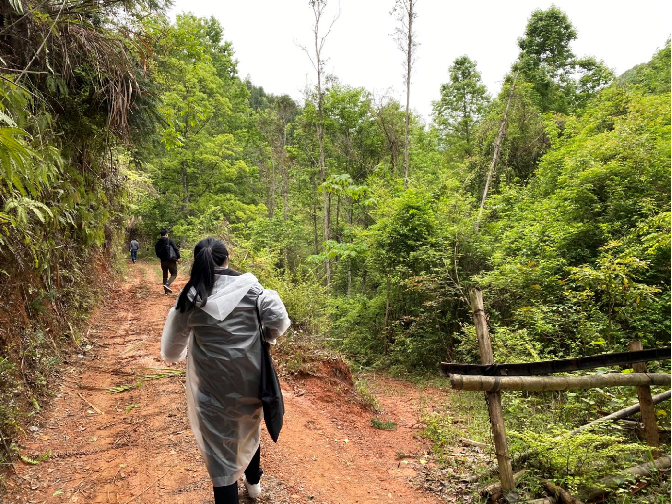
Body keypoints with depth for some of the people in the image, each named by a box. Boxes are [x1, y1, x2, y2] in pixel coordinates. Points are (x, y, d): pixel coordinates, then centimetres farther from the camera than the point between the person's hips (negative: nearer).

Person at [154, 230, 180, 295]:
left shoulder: (158, 243, 7)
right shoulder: (169, 240, -7)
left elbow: (157, 253, 11)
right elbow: (176, 248, -10)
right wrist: (178, 257, -4)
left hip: (163, 261, 5)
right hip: (171, 260, -5)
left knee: (165, 276, 14)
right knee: (174, 274, 4)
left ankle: (166, 291, 15)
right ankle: (167, 284, -21)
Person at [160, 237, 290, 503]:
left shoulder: (189, 297, -8)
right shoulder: (249, 285, -8)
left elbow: (171, 351, 1)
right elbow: (278, 320, -12)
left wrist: (177, 355, 25)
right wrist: (263, 337, 8)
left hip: (213, 386, -2)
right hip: (251, 378, 3)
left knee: (220, 449, 11)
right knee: (249, 429, 30)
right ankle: (253, 482, 53)